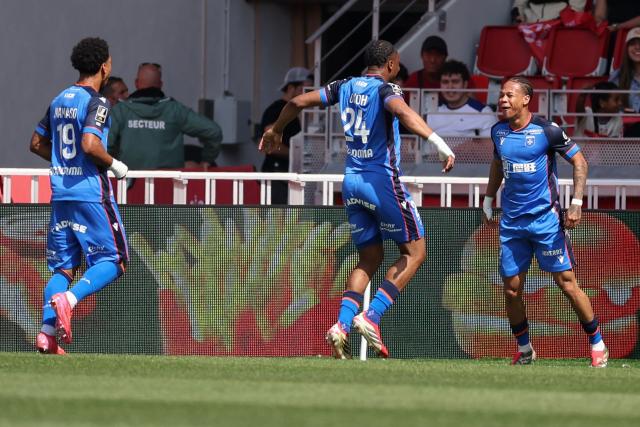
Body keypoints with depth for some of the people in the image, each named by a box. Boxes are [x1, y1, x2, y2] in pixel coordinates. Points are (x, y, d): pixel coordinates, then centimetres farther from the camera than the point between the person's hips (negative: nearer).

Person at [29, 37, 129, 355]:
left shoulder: (59, 100, 13)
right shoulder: (96, 102, -10)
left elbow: (38, 143, 19)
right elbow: (90, 144, -24)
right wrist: (115, 165, -8)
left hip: (60, 194, 7)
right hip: (91, 193, -7)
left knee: (63, 267, 10)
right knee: (113, 261, 0)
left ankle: (47, 333, -4)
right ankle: (67, 300, -23)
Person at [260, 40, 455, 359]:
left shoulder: (345, 87, 10)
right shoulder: (385, 89, -9)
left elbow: (298, 102, 15)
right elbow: (402, 111, -32)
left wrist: (275, 131, 33)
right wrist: (438, 143, -42)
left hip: (352, 181, 7)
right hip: (383, 180, -7)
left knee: (369, 259, 13)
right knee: (415, 251, 4)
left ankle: (342, 325, -7)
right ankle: (371, 317, -11)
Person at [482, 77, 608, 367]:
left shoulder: (546, 131, -10)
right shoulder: (498, 132, 6)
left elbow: (579, 162, -4)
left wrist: (576, 203, -12)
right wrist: (488, 199, 26)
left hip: (546, 220, -5)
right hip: (512, 221, 5)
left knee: (567, 283, -6)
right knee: (511, 289, 2)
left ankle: (597, 345, 5)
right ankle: (524, 350, 19)